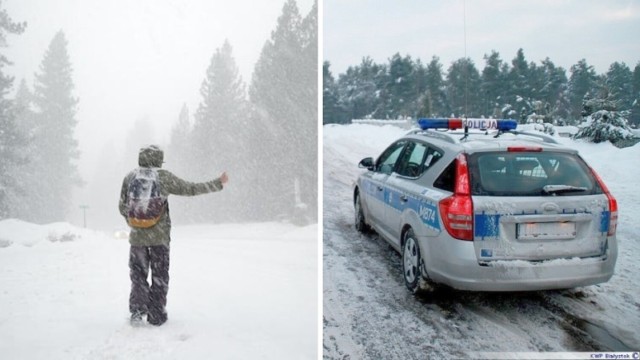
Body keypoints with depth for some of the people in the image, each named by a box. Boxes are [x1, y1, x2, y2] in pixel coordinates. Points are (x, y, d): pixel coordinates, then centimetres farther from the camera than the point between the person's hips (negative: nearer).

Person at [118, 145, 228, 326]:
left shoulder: (130, 177, 3)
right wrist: (218, 183, 6)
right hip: (160, 236, -2)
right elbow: (190, 189, -2)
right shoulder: (164, 177, -5)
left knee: (138, 274, 17)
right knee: (159, 276, 10)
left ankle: (137, 308, 4)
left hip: (137, 236, 2)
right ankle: (156, 315, 13)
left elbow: (122, 207, 9)